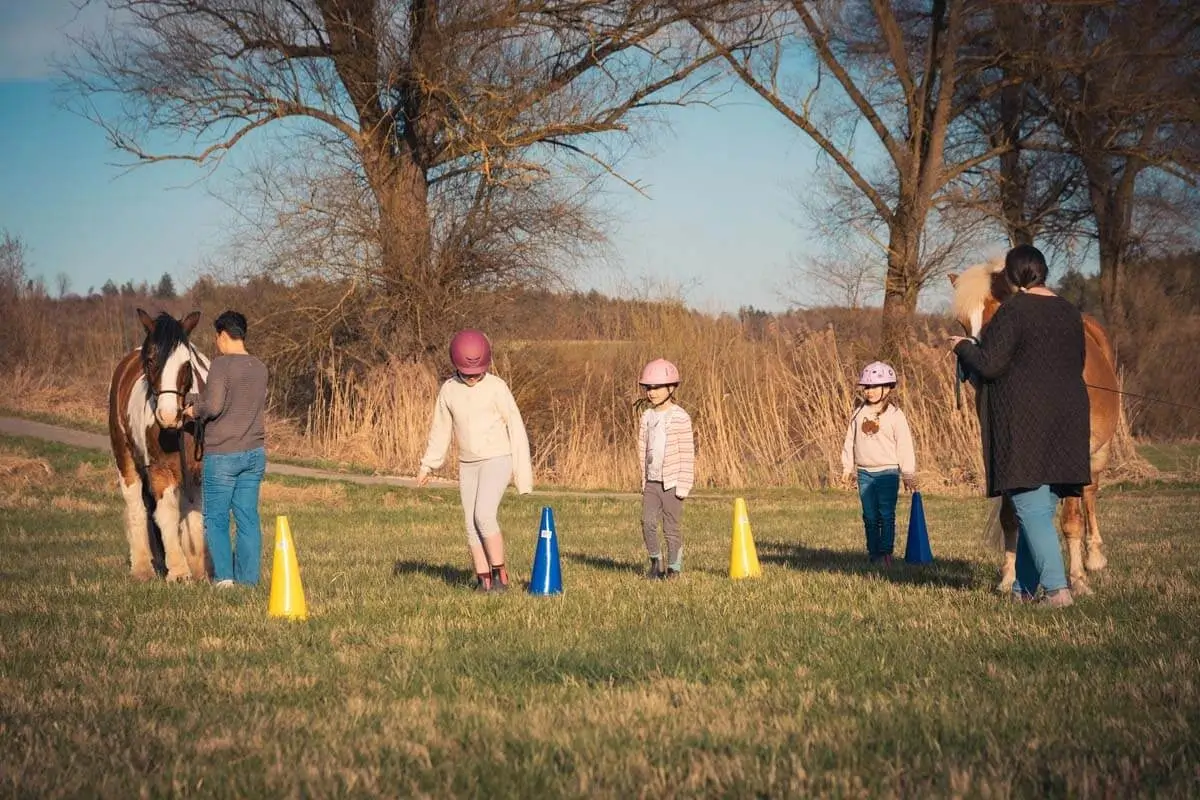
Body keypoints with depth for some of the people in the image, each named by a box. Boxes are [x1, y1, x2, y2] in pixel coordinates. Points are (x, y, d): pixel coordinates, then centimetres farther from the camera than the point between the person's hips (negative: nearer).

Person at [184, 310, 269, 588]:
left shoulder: (221, 364, -13)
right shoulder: (260, 368, 9)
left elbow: (214, 406, -21)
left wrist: (194, 410, 1)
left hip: (222, 453, -6)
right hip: (255, 452, 6)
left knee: (215, 517, 4)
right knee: (248, 517, 8)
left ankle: (223, 575, -3)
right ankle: (248, 577, 8)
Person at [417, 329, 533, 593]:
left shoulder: (497, 388, -11)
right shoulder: (448, 390, 1)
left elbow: (516, 428, -7)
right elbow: (440, 430, 12)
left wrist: (523, 469, -8)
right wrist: (427, 465, 9)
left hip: (497, 460, -5)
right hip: (467, 465, 5)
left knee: (484, 515, -20)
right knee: (472, 524, 0)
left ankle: (500, 574, -9)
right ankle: (484, 580, 5)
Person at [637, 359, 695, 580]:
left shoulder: (680, 418, -7)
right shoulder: (647, 417, 11)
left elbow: (687, 453, -8)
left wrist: (684, 485, -11)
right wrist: (644, 479, 14)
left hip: (672, 482, -5)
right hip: (652, 481, 5)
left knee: (672, 526, 0)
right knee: (648, 521, -7)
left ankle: (674, 567, 11)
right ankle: (656, 560, 10)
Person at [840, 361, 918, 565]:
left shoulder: (894, 414, -4)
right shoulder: (859, 412, 9)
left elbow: (904, 445, -4)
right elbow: (850, 440, 15)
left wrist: (908, 473, -5)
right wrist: (848, 466, 13)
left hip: (888, 472, -4)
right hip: (864, 472, 4)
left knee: (886, 515, -5)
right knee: (870, 517, 7)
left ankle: (886, 553, -2)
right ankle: (873, 553, 12)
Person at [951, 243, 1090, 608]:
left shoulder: (1012, 311, -11)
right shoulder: (1070, 313, 11)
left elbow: (988, 365, -14)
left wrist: (964, 347, 5)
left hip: (1023, 422, -7)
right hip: (1067, 420, 7)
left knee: (1031, 507, -6)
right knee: (1041, 507, 14)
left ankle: (1057, 588, -15)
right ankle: (1023, 587, 22)